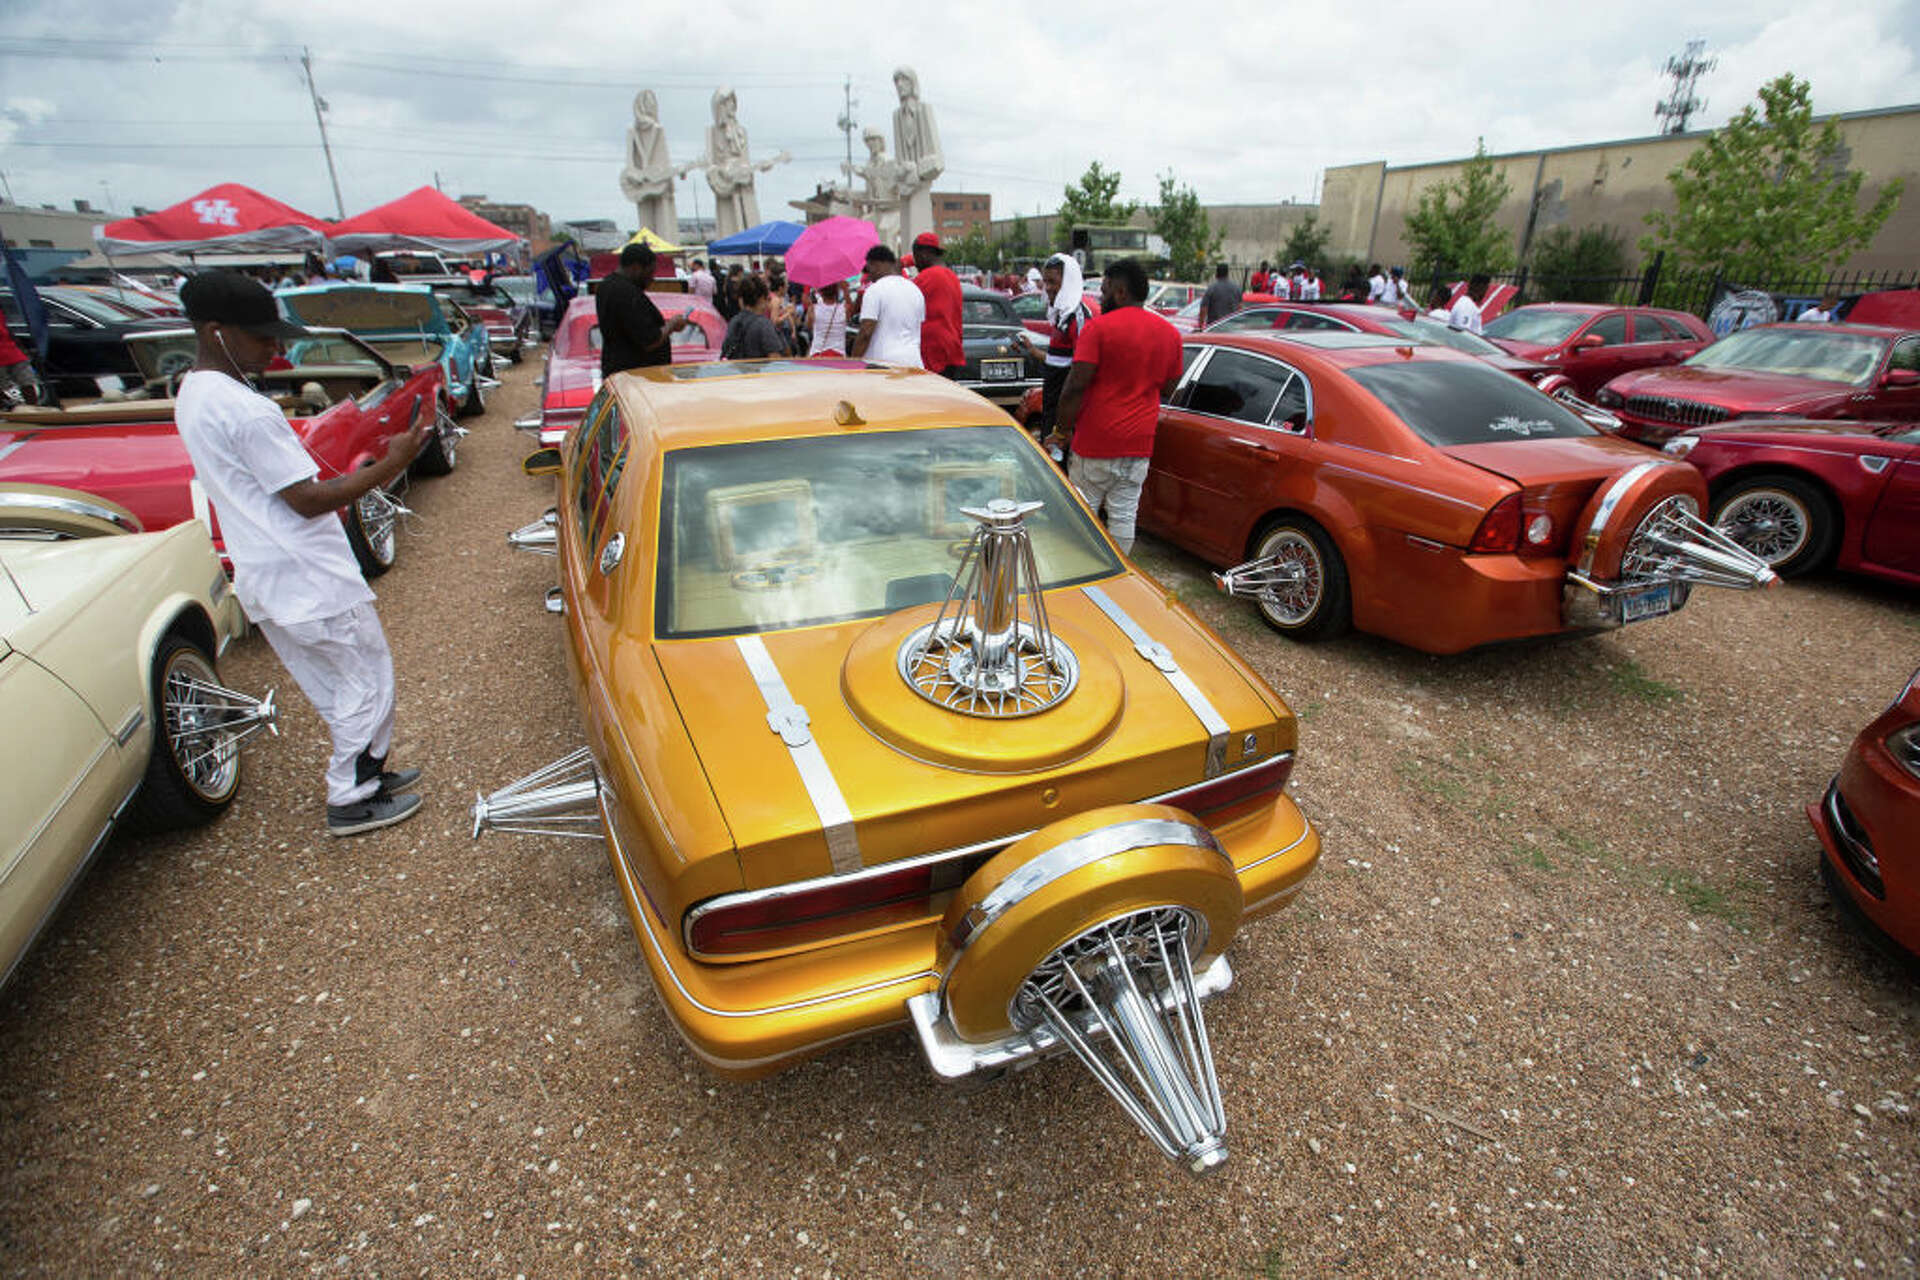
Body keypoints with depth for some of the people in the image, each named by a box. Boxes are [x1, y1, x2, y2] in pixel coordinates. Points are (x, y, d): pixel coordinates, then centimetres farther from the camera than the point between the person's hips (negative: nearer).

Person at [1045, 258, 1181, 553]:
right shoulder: (1170, 333, 9)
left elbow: (1075, 386, -15)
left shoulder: (1099, 327, -10)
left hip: (1096, 441, -5)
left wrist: (1062, 431, -6)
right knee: (1124, 515, 9)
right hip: (1140, 442, 5)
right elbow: (1167, 390, 17)